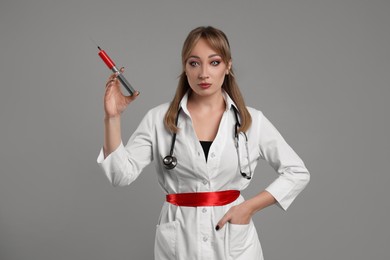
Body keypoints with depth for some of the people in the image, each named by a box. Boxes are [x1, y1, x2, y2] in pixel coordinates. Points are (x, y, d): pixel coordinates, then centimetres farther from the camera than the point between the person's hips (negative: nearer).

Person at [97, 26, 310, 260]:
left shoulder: (252, 120, -3)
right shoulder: (159, 118, -4)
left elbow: (298, 173, 2)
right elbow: (122, 175, -8)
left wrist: (250, 207, -7)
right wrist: (113, 117, -18)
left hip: (234, 236, 0)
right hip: (178, 238, 0)